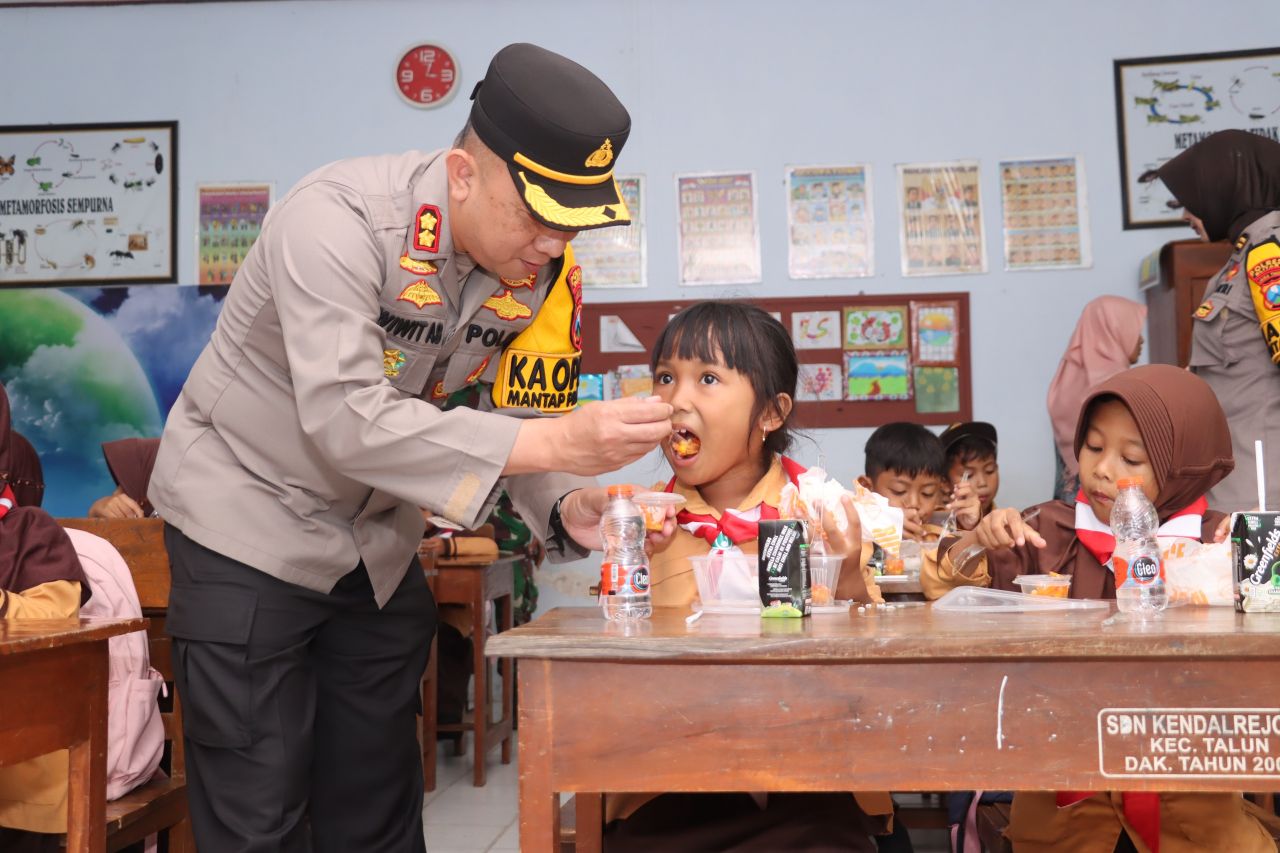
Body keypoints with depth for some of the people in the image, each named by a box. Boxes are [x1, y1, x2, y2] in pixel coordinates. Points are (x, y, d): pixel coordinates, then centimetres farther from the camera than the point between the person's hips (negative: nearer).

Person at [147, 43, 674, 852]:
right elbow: (346, 421, -38)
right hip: (249, 522, -5)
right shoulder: (338, 218, -29)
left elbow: (527, 419, -4)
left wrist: (569, 505, -25)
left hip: (378, 541, 6)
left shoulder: (547, 271, -10)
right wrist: (556, 441, -43)